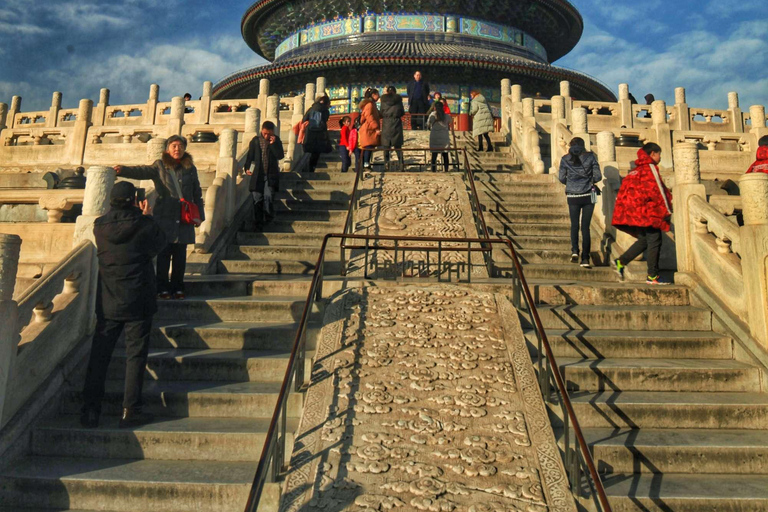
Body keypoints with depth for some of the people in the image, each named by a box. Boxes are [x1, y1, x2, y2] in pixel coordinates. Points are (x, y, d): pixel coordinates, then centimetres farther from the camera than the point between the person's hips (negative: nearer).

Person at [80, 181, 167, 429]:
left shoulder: (100, 226, -2)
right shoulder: (144, 225, -12)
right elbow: (160, 242, 7)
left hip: (107, 303, 3)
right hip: (138, 302, -3)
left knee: (99, 355, 11)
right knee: (135, 355, 5)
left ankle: (90, 411, 16)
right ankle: (130, 411, 8)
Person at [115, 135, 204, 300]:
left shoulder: (190, 168, 11)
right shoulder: (160, 166, 6)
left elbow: (197, 194, 14)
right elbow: (142, 171, -10)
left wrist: (199, 215, 10)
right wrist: (124, 170, -28)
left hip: (184, 219, 2)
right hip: (164, 217, -2)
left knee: (180, 255, 5)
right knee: (163, 253, -1)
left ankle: (177, 287, 15)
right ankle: (162, 288, 9)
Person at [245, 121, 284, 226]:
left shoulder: (276, 140, 2)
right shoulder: (255, 140, 4)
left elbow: (280, 156, -8)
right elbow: (250, 155, 8)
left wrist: (273, 144, -17)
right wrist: (247, 168, -4)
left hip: (271, 175, -1)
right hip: (258, 174, 2)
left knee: (268, 196, -15)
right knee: (257, 198, 2)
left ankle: (268, 217, 8)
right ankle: (258, 221, 13)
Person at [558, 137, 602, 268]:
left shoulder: (565, 159, -1)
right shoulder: (590, 156, -1)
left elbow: (561, 178, 1)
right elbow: (598, 176, -2)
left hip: (572, 197, 0)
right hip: (588, 196, 0)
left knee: (574, 224, 17)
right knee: (585, 226, 4)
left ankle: (574, 250, -3)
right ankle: (585, 258, 0)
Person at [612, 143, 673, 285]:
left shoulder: (636, 169, 18)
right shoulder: (650, 168, -8)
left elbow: (627, 191, 19)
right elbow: (657, 191, -13)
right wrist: (667, 211, -7)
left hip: (636, 213, 9)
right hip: (648, 212, -9)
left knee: (643, 241, 15)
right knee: (654, 242, -4)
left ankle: (620, 262, 6)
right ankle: (652, 276, -1)